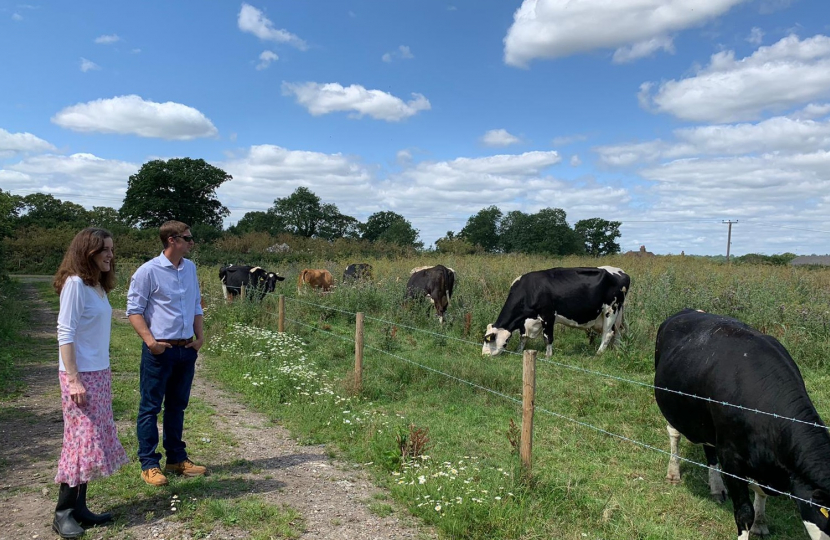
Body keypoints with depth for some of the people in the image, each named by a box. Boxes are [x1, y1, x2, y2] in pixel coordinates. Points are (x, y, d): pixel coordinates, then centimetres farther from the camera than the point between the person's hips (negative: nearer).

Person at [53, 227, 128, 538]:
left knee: (93, 442, 10)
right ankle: (63, 513, 11)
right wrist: (73, 380, -20)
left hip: (100, 374, 8)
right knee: (84, 442, -3)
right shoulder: (75, 283, -14)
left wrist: (103, 376, 11)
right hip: (80, 375, -8)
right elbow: (65, 334, -17)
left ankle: (78, 508, 19)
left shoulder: (99, 285, 10)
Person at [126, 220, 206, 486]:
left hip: (187, 349, 6)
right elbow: (134, 310, -9)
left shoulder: (190, 268, 9)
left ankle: (177, 458, 27)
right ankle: (149, 464, 14)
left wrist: (199, 336, 7)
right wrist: (150, 340, -18)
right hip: (160, 350, -6)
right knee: (150, 407, 5)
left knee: (177, 405, 16)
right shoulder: (148, 271, -11)